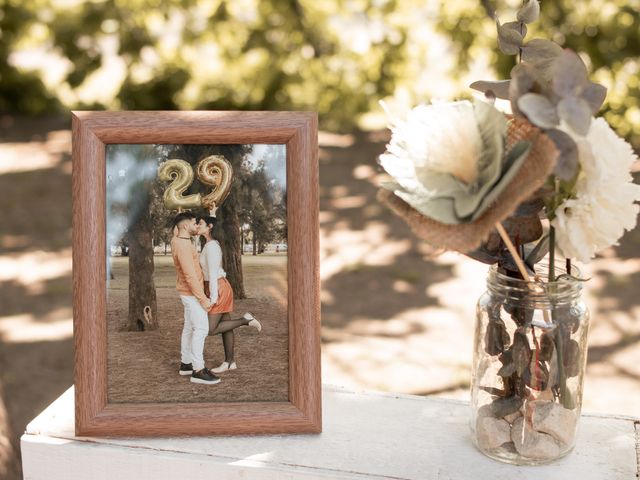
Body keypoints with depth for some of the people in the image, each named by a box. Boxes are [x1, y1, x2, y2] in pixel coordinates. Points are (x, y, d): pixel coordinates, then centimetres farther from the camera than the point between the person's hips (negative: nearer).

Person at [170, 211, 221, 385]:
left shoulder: (179, 241, 5)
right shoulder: (183, 246, -25)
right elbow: (190, 276, -27)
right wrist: (203, 298, -24)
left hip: (189, 292, 10)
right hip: (192, 293, -10)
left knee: (190, 327, 16)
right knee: (201, 329, -9)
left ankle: (186, 363, 24)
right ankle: (198, 371, -8)